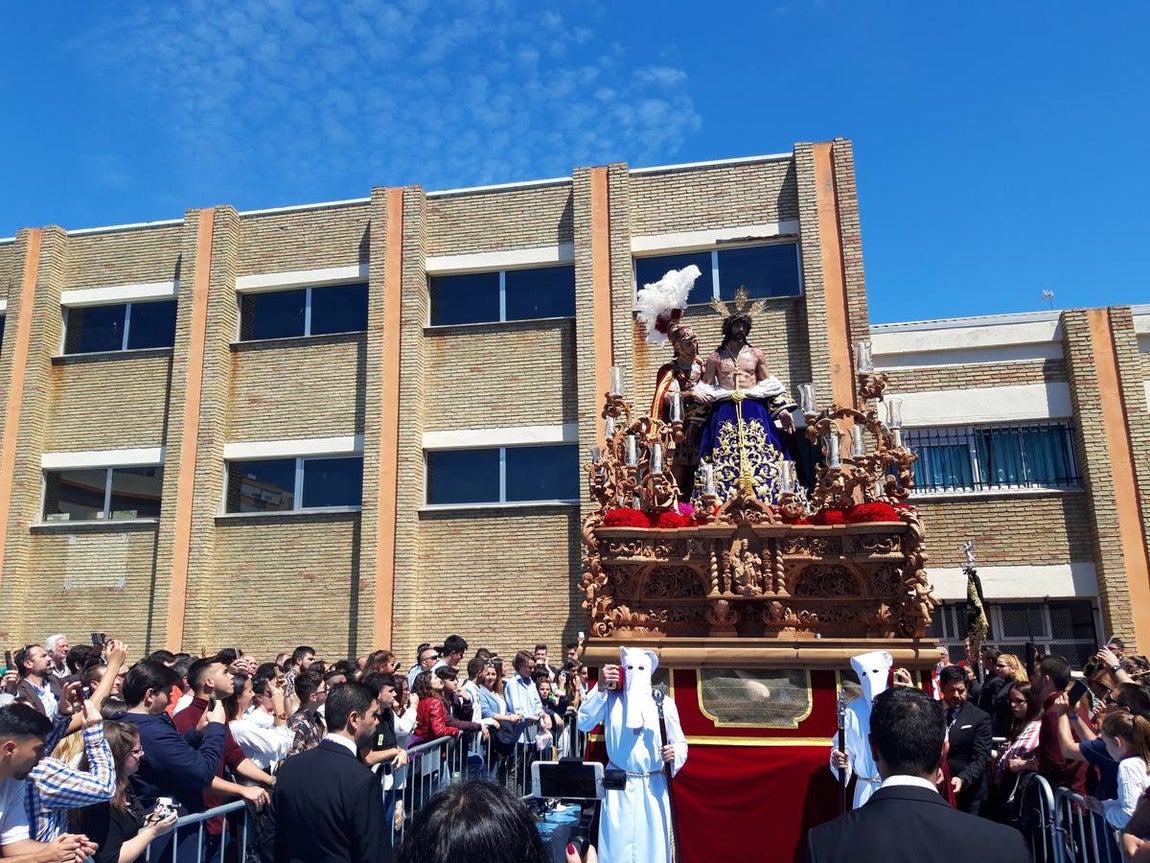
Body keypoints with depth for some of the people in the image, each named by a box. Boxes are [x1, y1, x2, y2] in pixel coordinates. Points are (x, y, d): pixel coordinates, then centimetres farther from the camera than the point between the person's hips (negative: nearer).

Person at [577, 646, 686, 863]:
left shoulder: (664, 704, -2)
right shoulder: (611, 699, -1)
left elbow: (680, 743, 1)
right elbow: (583, 724, -13)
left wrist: (674, 753, -22)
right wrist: (599, 688, -21)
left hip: (653, 787, 0)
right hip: (618, 788, 0)